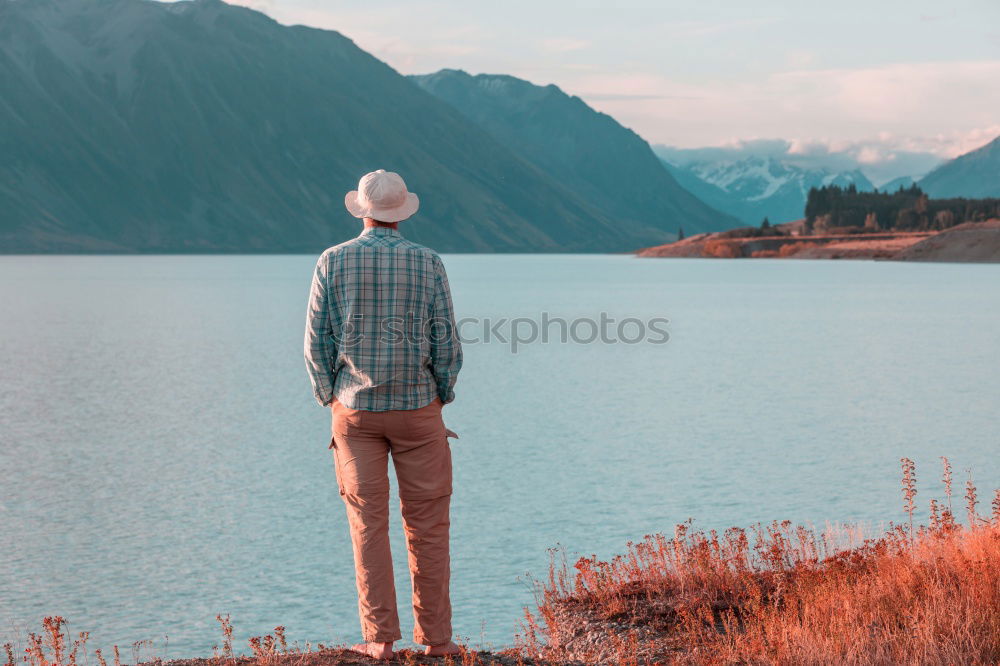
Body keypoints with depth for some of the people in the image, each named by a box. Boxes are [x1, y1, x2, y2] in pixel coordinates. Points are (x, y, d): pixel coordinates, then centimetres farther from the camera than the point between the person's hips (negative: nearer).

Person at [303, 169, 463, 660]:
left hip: (355, 411, 1)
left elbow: (317, 343, 0)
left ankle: (379, 638, 4)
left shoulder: (332, 262, -2)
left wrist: (330, 400, 12)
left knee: (368, 524, 5)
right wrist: (442, 398, 10)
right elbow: (446, 344, -4)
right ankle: (435, 636, 10)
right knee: (427, 525, 6)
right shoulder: (427, 262, -4)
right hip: (417, 408, -1)